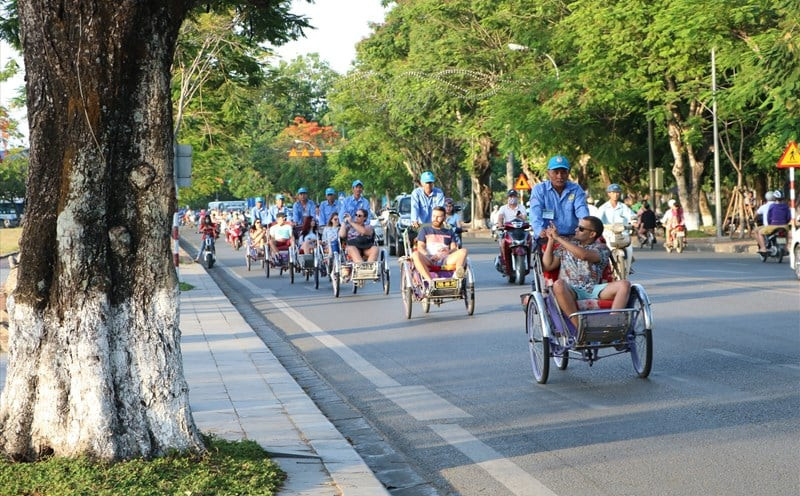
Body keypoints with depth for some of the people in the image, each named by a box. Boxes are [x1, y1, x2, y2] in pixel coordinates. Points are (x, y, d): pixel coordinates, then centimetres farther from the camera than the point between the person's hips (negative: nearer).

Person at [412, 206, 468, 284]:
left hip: (445, 260, 2)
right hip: (428, 261, -1)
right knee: (415, 254, -35)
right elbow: (420, 247, 10)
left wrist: (448, 251, -10)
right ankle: (430, 281, -52)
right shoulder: (425, 230, 24)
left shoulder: (449, 232, 28)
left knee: (463, 251, -26)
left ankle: (457, 273, -55)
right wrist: (429, 256, -12)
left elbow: (454, 249, 15)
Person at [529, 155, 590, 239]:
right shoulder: (539, 189, 4)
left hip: (572, 238, 1)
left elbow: (581, 210, -6)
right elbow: (536, 214, -10)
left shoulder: (576, 189, 10)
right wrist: (540, 231, -31)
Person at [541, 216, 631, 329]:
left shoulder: (601, 249, 10)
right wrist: (550, 241, 10)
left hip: (594, 290, 0)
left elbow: (584, 255, -13)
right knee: (558, 284, -37)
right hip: (570, 291, 0)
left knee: (624, 284, -24)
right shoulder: (566, 245, 21)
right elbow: (547, 266, 14)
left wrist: (558, 238, -9)